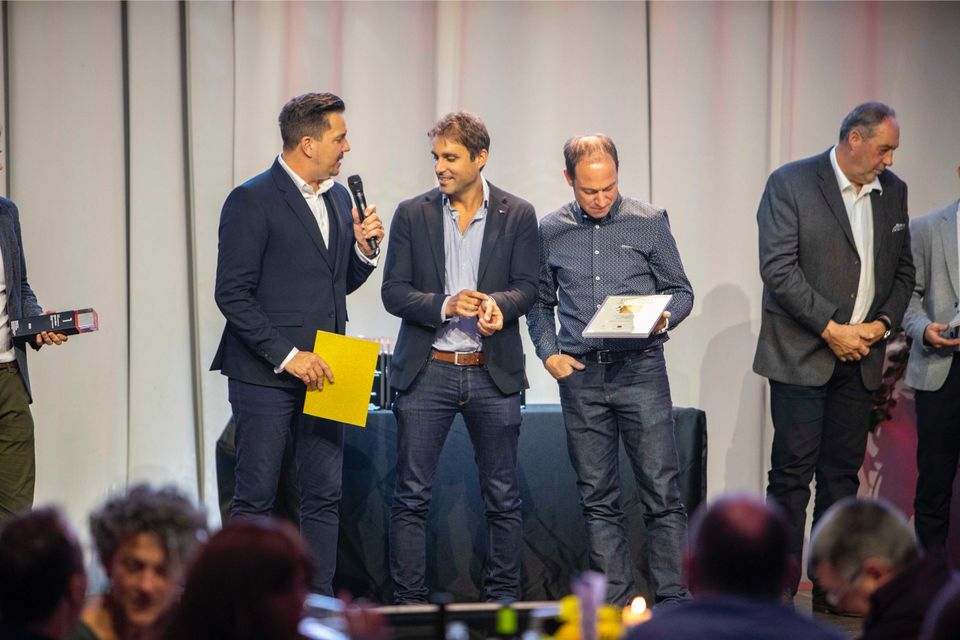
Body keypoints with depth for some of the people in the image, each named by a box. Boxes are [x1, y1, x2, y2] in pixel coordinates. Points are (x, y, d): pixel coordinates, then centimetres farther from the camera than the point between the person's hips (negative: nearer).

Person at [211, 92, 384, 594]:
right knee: (255, 499, -2)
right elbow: (232, 294, -13)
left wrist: (364, 250, 1)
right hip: (265, 376, -7)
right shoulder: (252, 201, -10)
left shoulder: (338, 197, 13)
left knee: (325, 497, 7)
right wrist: (286, 356, -17)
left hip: (320, 372, 7)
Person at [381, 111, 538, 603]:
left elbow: (526, 287, 0)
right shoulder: (412, 214, 4)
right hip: (426, 372, 0)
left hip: (493, 373, 0)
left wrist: (497, 304, -22)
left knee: (502, 497, 6)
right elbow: (393, 292, 1)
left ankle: (503, 600, 15)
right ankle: (409, 603, 3)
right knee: (411, 496, -2)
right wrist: (445, 305, -16)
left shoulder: (517, 216, 4)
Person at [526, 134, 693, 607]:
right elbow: (540, 304, 17)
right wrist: (549, 354, 3)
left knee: (662, 492, -5)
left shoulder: (650, 222, 2)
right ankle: (615, 601, 11)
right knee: (597, 499, 5)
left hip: (641, 369, -2)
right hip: (581, 374, 2)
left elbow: (680, 291, 7)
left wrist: (664, 318, -14)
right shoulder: (551, 231, 8)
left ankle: (673, 600, 0)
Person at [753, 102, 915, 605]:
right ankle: (779, 591, 0)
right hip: (801, 355, -5)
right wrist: (831, 328, -15)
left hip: (859, 356, 5)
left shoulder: (892, 191, 10)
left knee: (843, 471, 9)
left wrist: (880, 325, -2)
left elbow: (902, 270, 15)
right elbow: (777, 267, -14)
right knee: (793, 471, -5)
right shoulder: (790, 184, -8)